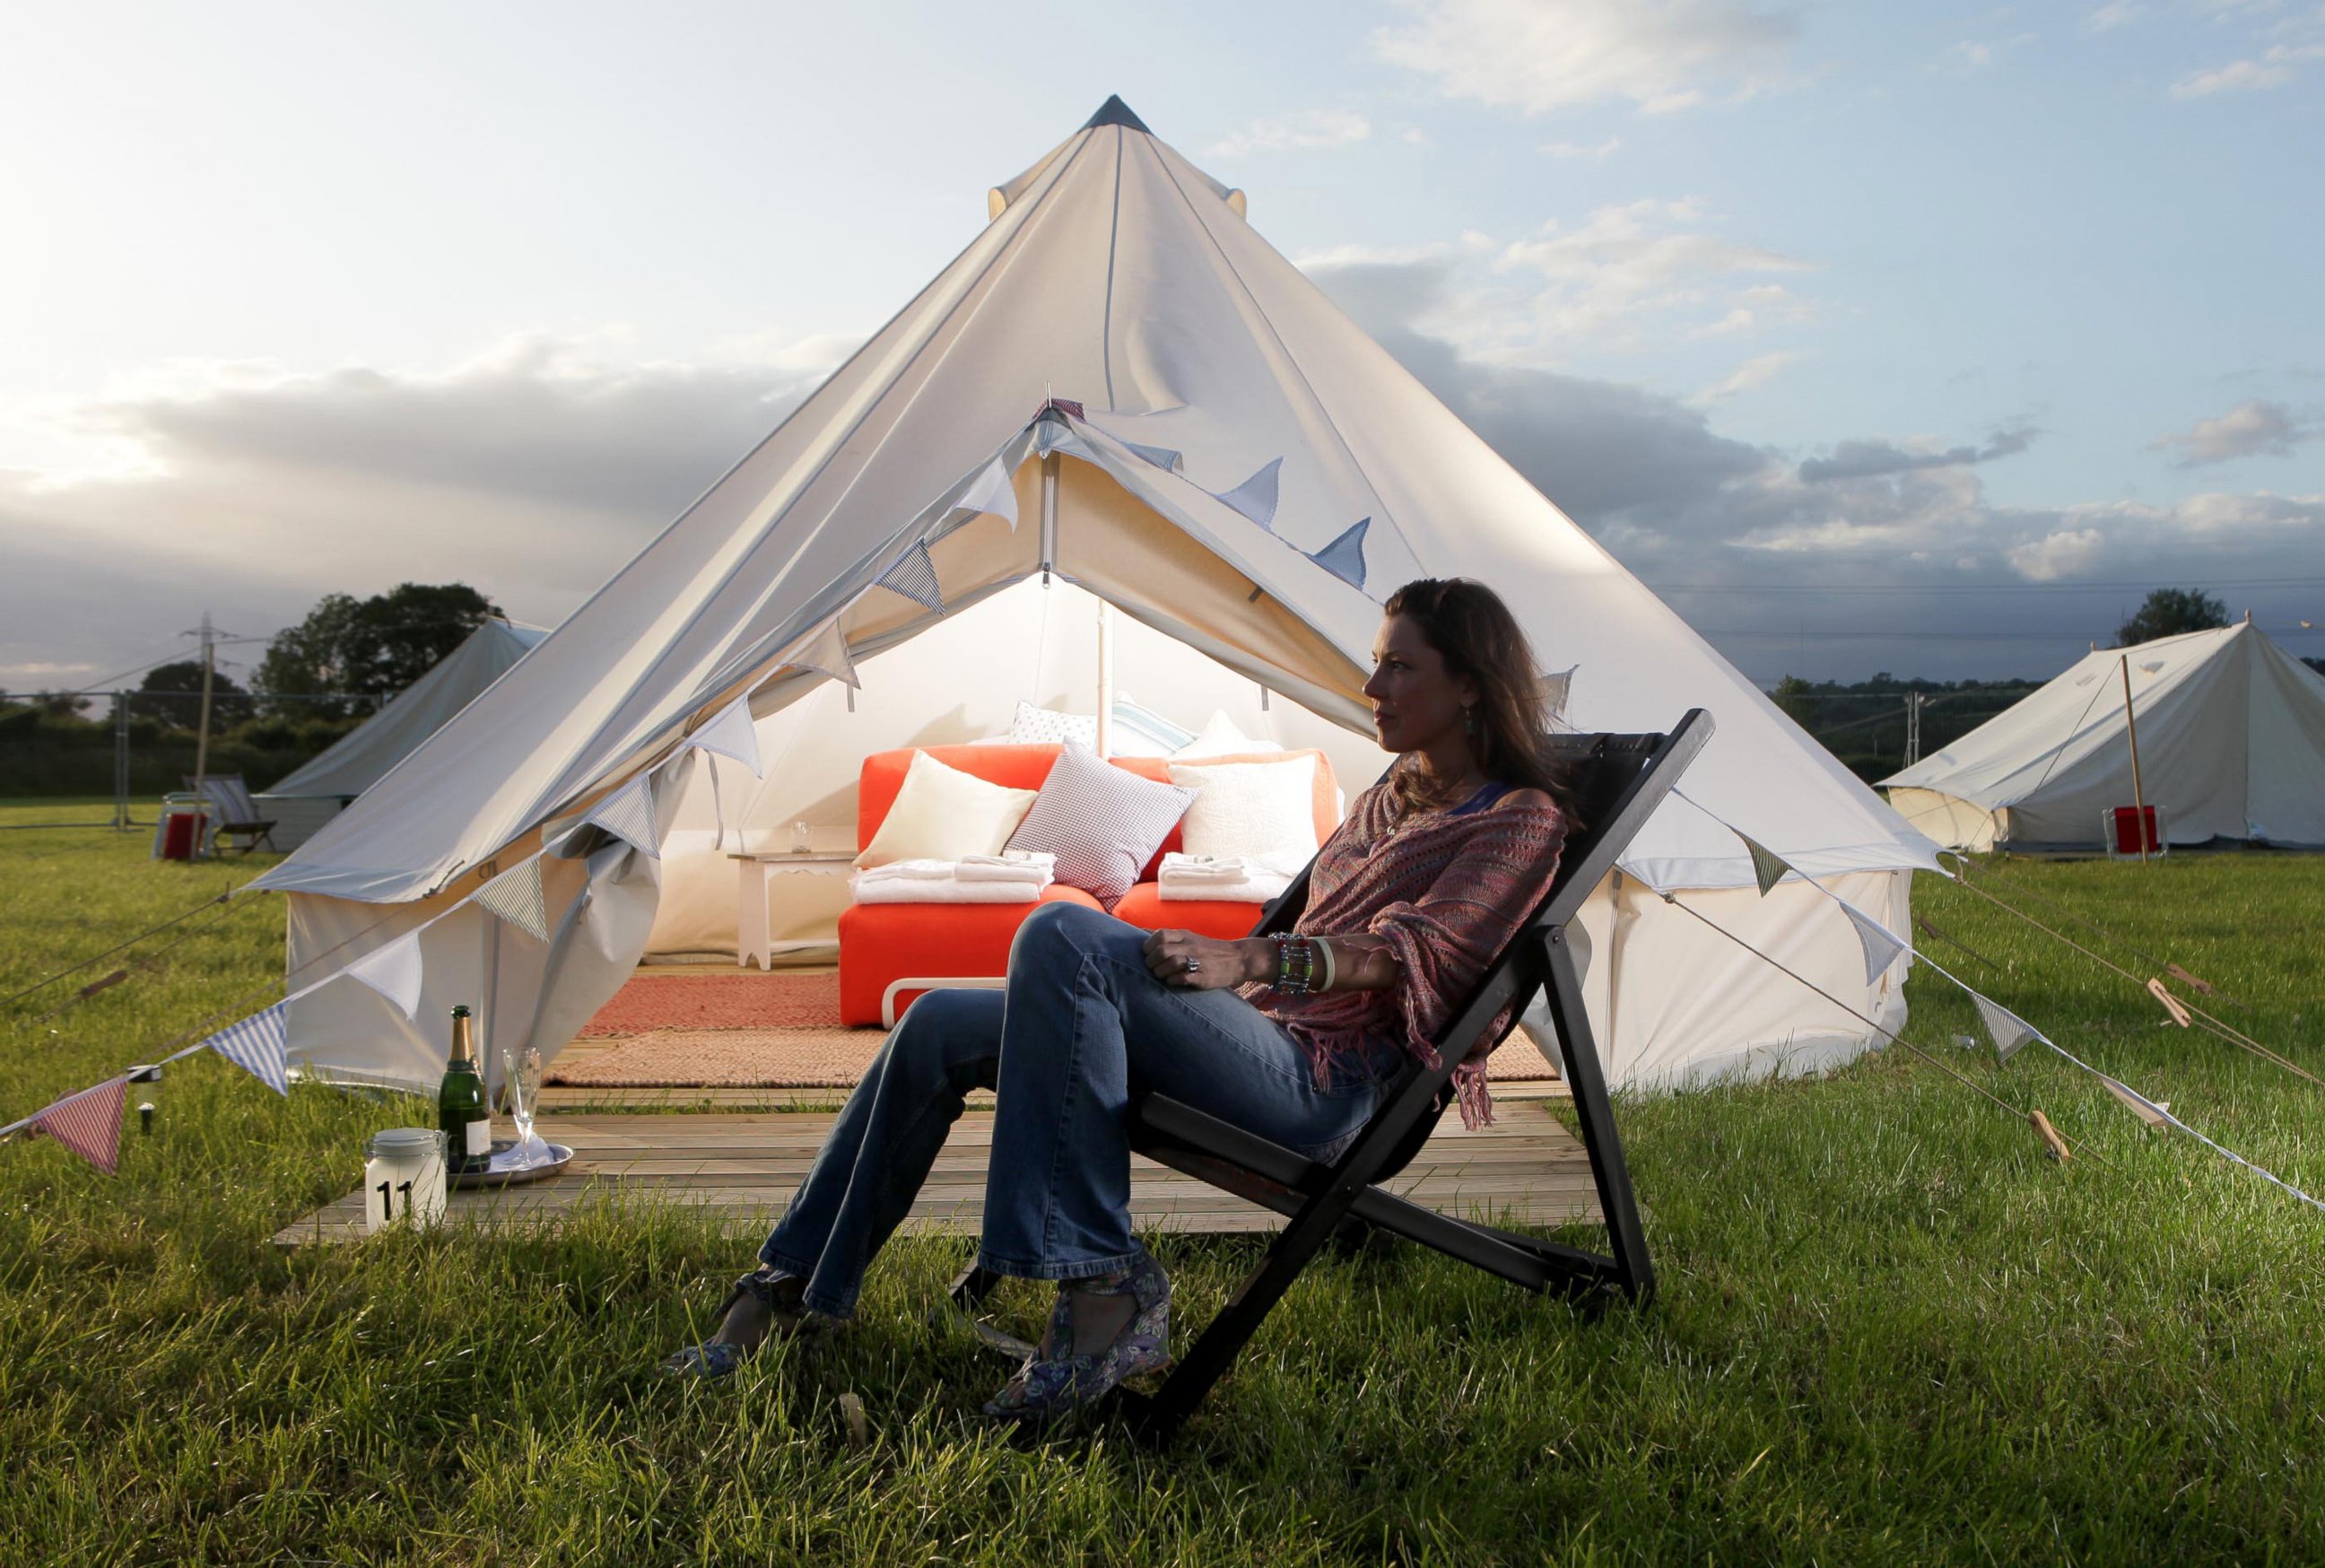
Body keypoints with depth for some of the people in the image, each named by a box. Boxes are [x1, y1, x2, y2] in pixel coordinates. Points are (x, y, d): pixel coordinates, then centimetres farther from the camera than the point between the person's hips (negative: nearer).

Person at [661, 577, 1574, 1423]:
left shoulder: (1523, 821, -1)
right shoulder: (1396, 793, 25)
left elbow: (1412, 951, -17)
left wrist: (1247, 960, -30)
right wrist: (1238, 974, 19)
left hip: (1321, 1082, -8)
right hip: (1257, 1034, 9)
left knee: (1061, 935, -31)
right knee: (941, 1028, -4)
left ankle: (1105, 1290, -28)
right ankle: (792, 1289, 7)